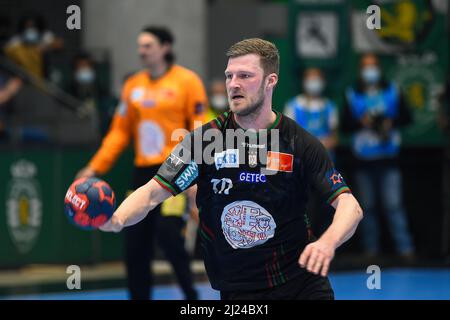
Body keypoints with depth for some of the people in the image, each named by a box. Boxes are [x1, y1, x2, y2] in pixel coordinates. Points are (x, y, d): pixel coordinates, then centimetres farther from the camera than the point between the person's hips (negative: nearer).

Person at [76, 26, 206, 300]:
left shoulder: (187, 81, -4)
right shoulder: (133, 85, 11)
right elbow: (120, 131, 14)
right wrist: (96, 167, 7)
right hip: (144, 171, 6)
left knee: (168, 232, -17)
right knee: (135, 242, 3)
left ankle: (190, 294, -1)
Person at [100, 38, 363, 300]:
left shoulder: (301, 143, -4)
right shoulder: (205, 138, -3)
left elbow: (349, 206, -9)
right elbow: (153, 192, -9)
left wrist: (327, 243, -31)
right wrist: (115, 220, -30)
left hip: (303, 284, 0)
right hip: (237, 290, 1)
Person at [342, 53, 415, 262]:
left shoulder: (392, 92, 7)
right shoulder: (352, 96, 6)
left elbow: (406, 117, 8)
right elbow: (345, 125, 3)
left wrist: (391, 123, -10)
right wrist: (362, 122, -14)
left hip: (388, 159, -1)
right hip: (364, 160, 1)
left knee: (393, 205, -8)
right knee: (367, 206, 5)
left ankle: (405, 247, -7)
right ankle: (371, 248, 13)